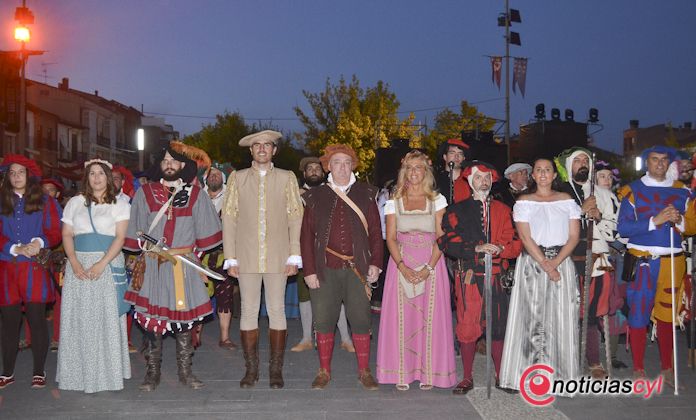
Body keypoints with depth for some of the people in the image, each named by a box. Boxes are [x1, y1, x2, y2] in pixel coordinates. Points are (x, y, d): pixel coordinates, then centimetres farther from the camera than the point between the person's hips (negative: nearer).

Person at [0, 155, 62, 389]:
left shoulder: (45, 202, 8)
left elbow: (55, 233, 3)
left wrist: (40, 243, -16)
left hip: (35, 268, -1)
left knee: (37, 319, -2)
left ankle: (39, 372, 7)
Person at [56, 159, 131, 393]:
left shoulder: (119, 204, 4)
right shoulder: (75, 203, 13)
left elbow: (120, 237, -5)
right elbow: (67, 235, 8)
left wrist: (102, 263, -17)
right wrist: (74, 262, -8)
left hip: (109, 265, -3)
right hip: (79, 265, 3)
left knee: (107, 317, -2)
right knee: (79, 318, 2)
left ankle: (109, 373, 4)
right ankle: (80, 373, 9)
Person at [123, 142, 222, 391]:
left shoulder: (195, 195, 7)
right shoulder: (145, 193, 7)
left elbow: (205, 231, 9)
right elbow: (135, 230, 8)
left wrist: (191, 252, 3)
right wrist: (147, 247, -3)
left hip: (184, 265, 0)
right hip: (152, 265, 0)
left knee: (184, 317, 3)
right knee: (151, 318, -1)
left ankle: (185, 372, 13)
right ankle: (152, 374, 9)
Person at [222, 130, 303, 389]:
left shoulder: (287, 178, 9)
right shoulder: (237, 178, 10)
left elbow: (296, 218, 5)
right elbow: (228, 218, 6)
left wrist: (294, 257, -3)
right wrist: (230, 258, -1)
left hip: (277, 257, 0)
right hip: (246, 258, 1)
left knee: (277, 311, 1)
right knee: (248, 311, 2)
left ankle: (276, 370, 10)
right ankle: (251, 369, 12)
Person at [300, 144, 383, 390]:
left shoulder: (365, 194, 9)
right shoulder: (316, 197, 8)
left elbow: (375, 232, 8)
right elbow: (307, 236, 5)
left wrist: (375, 263, -2)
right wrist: (309, 270, -2)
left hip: (357, 269, 0)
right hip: (325, 270, 0)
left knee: (361, 320, 1)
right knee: (324, 321, 4)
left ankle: (364, 371, 14)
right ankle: (324, 372, 17)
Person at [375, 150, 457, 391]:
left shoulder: (437, 200, 4)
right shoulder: (394, 202, 6)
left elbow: (441, 237, -2)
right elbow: (391, 238, 0)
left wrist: (428, 267, -14)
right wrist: (402, 266, -14)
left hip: (431, 265, -1)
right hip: (402, 265, 1)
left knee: (430, 318, 0)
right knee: (401, 318, -1)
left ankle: (428, 373, 8)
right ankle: (402, 373, 6)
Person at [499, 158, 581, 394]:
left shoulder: (566, 200, 10)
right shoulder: (524, 202, 5)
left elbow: (574, 236, 3)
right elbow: (525, 237, -4)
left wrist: (555, 262, -10)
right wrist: (545, 264, -14)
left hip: (561, 262, 2)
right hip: (532, 263, -1)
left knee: (561, 317, 1)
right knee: (532, 316, -3)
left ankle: (558, 372, 9)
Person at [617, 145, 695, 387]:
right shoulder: (633, 191, 2)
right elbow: (623, 228, -7)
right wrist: (654, 221, -16)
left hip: (672, 260, 3)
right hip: (642, 260, -2)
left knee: (667, 313, 9)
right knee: (638, 313, -2)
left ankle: (667, 368, 20)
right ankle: (638, 370, 8)